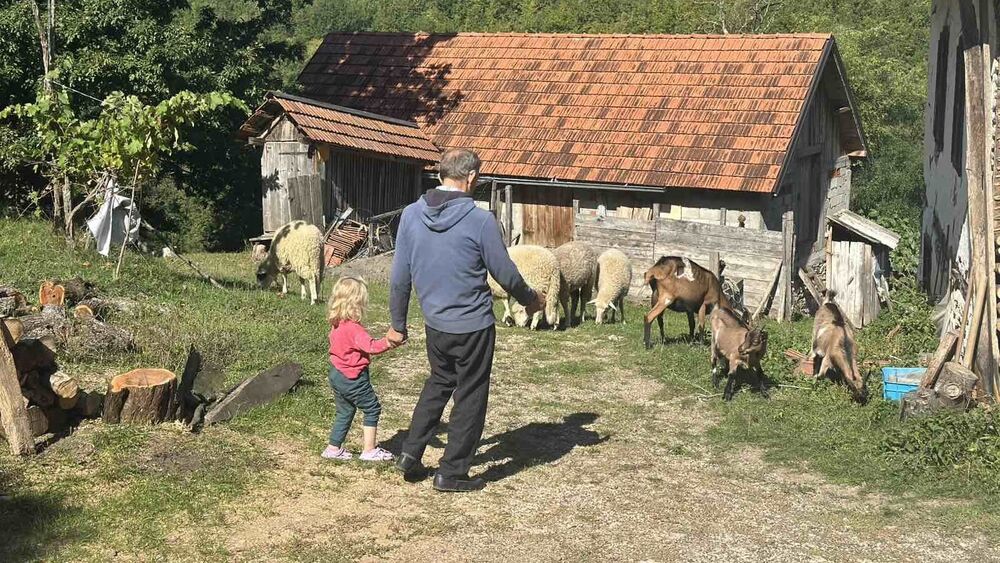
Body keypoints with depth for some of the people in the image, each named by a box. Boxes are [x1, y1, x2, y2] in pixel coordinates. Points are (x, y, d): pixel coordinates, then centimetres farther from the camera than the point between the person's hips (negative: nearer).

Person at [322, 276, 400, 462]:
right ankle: (369, 450, 7)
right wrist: (389, 342, -32)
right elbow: (370, 346, -32)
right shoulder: (353, 328, -24)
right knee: (372, 409, 5)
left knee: (344, 412, 20)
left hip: (337, 375, 9)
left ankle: (334, 448, 24)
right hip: (353, 378, -9)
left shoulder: (337, 325, 5)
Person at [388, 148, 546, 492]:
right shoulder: (480, 221, -19)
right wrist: (530, 300, 11)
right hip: (473, 326, -5)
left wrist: (397, 323, 12)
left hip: (434, 324, 5)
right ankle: (452, 473, 18)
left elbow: (400, 276, 1)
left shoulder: (411, 215, -5)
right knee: (470, 397, 10)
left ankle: (411, 453, 23)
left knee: (439, 382, 27)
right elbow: (505, 273, -9)